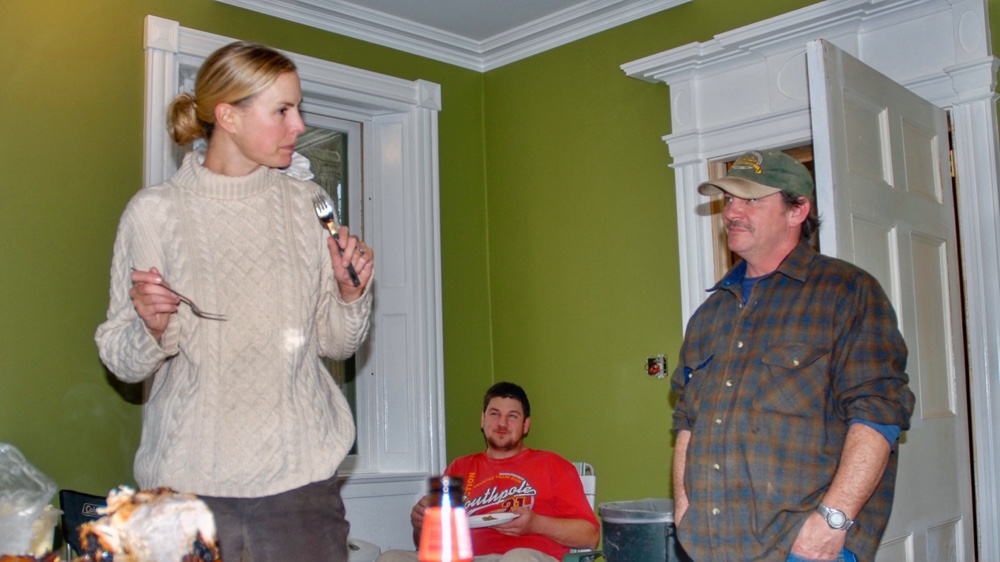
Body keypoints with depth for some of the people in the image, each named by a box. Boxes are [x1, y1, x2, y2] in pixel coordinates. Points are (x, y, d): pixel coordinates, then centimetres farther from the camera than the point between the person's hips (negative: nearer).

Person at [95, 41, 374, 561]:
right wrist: (151, 328, -19)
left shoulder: (305, 203, 4)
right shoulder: (154, 210, -3)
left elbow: (335, 343, 8)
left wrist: (350, 293, -10)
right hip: (187, 476, -1)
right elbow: (123, 362, 1)